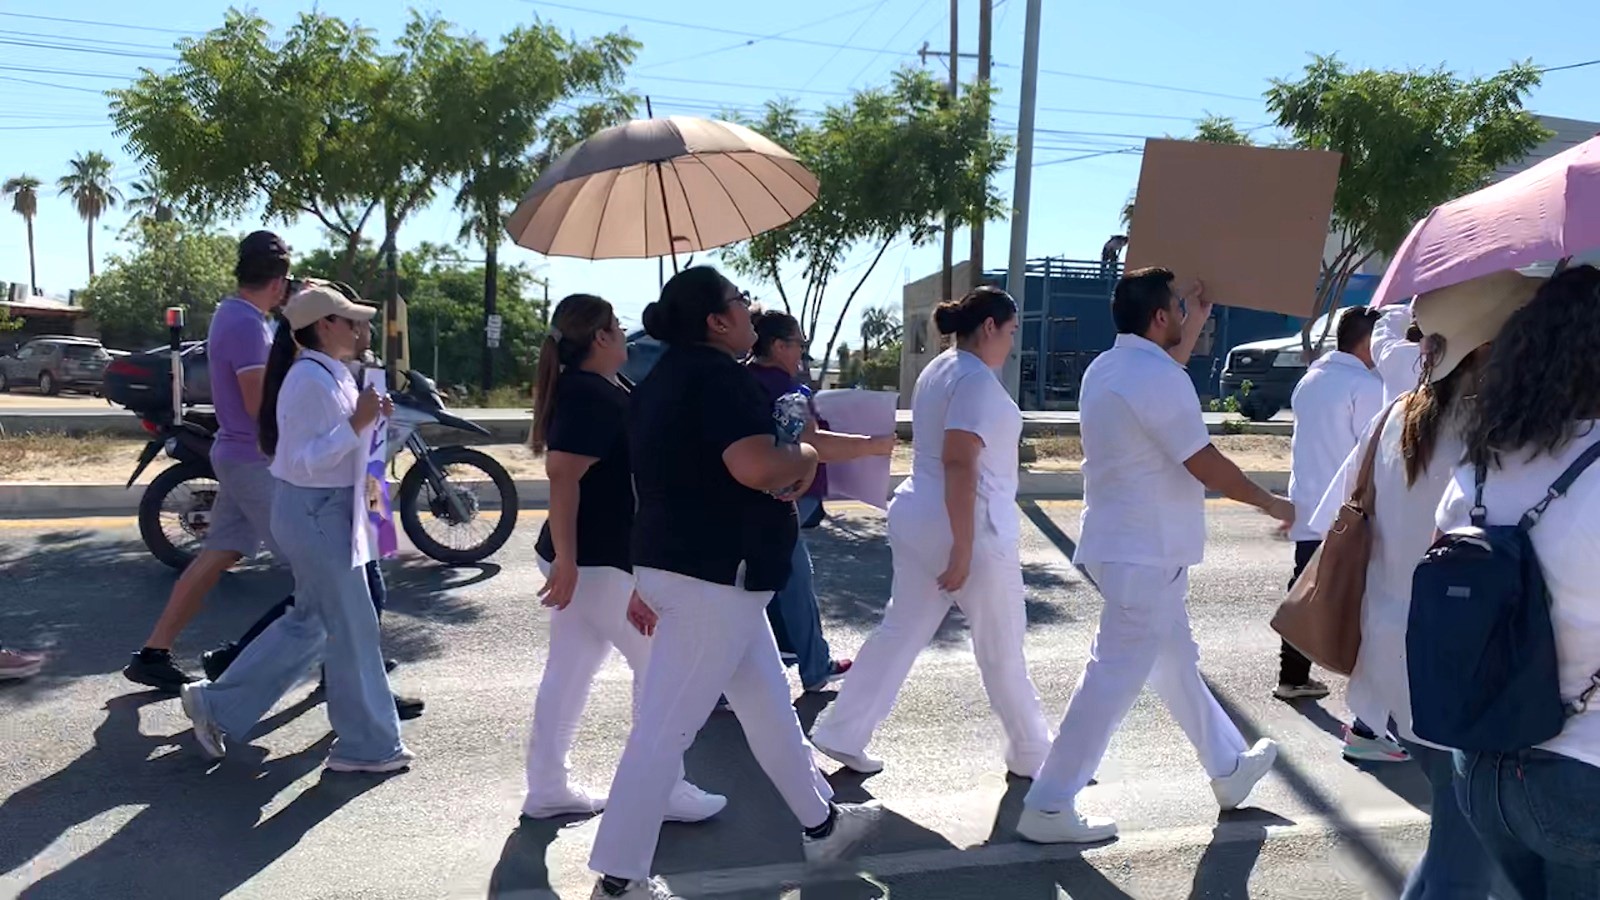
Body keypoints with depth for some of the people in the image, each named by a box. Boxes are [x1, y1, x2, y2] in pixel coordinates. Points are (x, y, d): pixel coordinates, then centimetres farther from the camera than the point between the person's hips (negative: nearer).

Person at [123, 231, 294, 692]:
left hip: (242, 455, 10)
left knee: (219, 554, 12)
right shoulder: (247, 324, -20)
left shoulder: (234, 313, 12)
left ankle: (153, 653, 17)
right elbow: (261, 405, -24)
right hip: (256, 459, -10)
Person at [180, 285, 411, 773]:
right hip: (314, 513, -10)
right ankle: (366, 744, 12)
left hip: (328, 510, 10)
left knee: (309, 621, 19)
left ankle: (218, 704, 30)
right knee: (352, 626, -1)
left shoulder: (335, 374, 11)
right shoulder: (309, 380, -19)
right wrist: (357, 423, -26)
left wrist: (370, 417, 4)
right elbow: (306, 460, -24)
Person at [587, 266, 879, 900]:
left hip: (677, 565, 10)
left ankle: (821, 823, 36)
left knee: (768, 704, 20)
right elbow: (757, 468, -30)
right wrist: (806, 454, -7)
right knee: (666, 728, -1)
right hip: (714, 574, -10)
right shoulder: (718, 374, -16)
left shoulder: (667, 375, 14)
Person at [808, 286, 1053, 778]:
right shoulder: (977, 379, -16)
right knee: (1002, 650, 7)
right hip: (970, 528, -9)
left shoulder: (937, 370, 14)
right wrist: (963, 548, -24)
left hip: (915, 517, 9)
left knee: (900, 632, 13)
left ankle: (841, 734, 16)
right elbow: (959, 465, -24)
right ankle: (1031, 753, 25)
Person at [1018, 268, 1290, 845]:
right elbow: (1208, 467, -18)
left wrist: (1196, 325, 34)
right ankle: (1048, 808, 3)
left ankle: (1229, 767, 41)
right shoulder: (1158, 378, -20)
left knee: (1176, 662, 22)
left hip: (1121, 545, 10)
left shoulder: (1107, 369, 9)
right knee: (1114, 679, -4)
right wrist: (1271, 504, -2)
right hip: (1146, 554, -10)